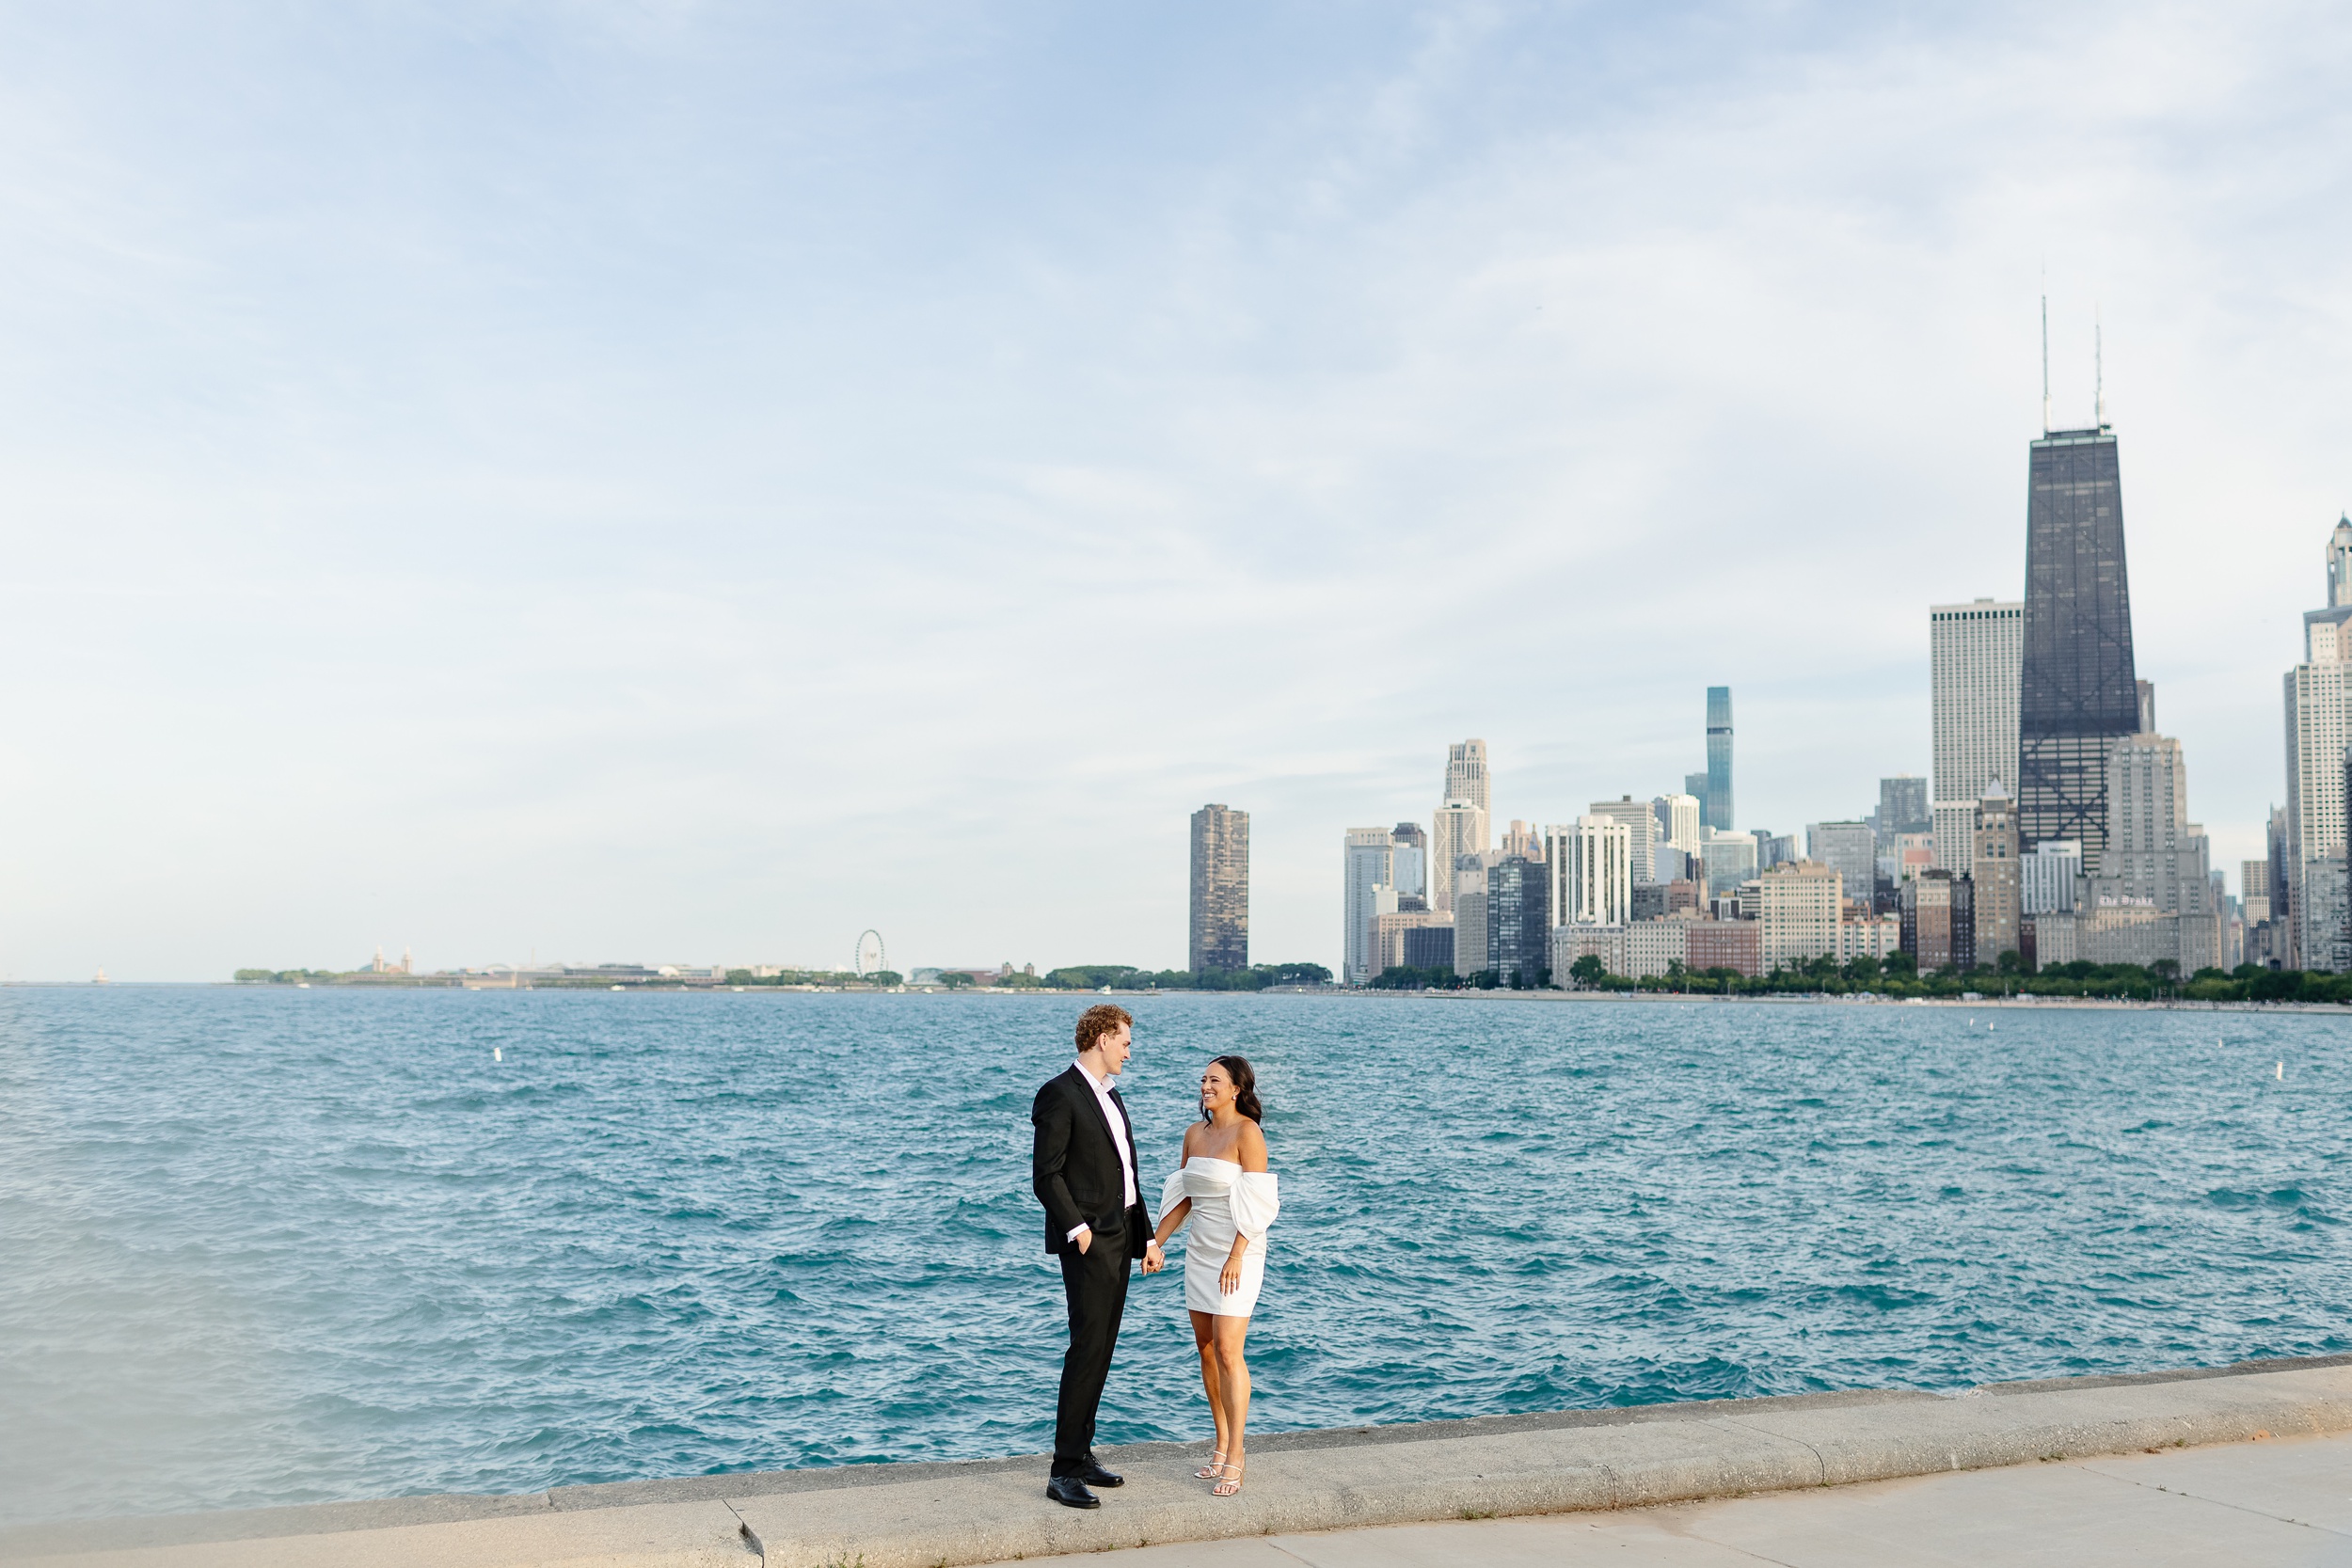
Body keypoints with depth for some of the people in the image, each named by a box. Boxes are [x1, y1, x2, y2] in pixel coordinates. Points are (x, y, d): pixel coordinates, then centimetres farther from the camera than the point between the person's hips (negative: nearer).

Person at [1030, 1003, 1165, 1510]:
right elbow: (1046, 1175, -15)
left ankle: (1081, 1453, 19)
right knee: (1087, 1348, -12)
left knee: (1101, 1349, 11)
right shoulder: (1059, 1094, -10)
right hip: (1087, 1240, -9)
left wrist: (1147, 1237, 18)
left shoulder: (1110, 1095, 18)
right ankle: (1064, 1471, -9)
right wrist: (1079, 1230, -18)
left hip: (1119, 1237, 9)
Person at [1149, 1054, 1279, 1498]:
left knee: (1227, 1350, -11)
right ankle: (1221, 1446, 20)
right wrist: (1154, 1242, 12)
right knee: (1205, 1348, 9)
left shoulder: (1247, 1132, -11)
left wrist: (1236, 1257, -20)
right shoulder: (1195, 1133, 10)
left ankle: (1234, 1458, -6)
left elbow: (1256, 1202, -16)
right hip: (1200, 1250, 7)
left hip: (1238, 1253, -7)